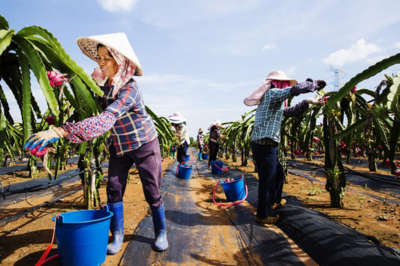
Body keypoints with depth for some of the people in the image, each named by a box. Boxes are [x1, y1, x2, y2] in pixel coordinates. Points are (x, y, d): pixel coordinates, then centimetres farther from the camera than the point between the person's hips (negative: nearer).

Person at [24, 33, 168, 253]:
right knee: (113, 190, 4)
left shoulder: (129, 90, -29)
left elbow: (105, 121, -44)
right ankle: (117, 235, 20)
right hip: (119, 146, 6)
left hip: (144, 144, -6)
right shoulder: (103, 82, -6)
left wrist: (60, 131, -51)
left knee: (152, 193, 3)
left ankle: (161, 233, 23)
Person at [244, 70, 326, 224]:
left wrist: (308, 102, 23)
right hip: (265, 144, -10)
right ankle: (262, 216, 12)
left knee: (278, 173, 25)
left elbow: (290, 112, 28)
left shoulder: (273, 100, 22)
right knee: (267, 180, -1)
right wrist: (316, 84, 0)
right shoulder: (272, 93, -9)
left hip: (264, 144, 10)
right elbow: (297, 89, -17)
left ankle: (274, 201, 44)